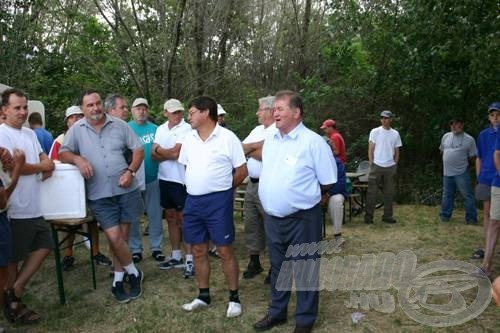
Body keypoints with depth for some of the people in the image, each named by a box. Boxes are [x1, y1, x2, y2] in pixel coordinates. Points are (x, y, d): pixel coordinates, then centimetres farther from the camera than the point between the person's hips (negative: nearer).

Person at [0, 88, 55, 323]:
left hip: (34, 207, 8)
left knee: (44, 245, 14)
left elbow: (44, 157, 19)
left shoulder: (30, 133, 13)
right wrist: (42, 167, -5)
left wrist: (47, 167, -5)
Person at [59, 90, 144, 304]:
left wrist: (130, 171, -9)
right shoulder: (76, 129, 3)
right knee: (114, 236, -7)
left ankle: (118, 280, 24)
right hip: (100, 194, -1)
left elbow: (138, 149, 5)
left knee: (121, 236, 8)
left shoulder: (119, 125, 4)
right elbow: (63, 153, 2)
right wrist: (78, 158, -19)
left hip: (126, 189, 1)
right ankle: (133, 273, 16)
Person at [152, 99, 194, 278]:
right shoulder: (161, 129, 9)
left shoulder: (186, 128, -10)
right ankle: (176, 256, 25)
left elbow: (175, 152, -18)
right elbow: (154, 156, 1)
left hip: (180, 180, -6)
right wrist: (169, 154, -14)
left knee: (183, 219, -3)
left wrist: (159, 150, -2)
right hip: (164, 179, 7)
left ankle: (189, 259, 5)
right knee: (171, 217, 13)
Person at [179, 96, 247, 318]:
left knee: (225, 251, 1)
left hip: (218, 201, -6)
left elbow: (242, 171, -5)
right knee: (198, 251, 12)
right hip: (193, 201, 6)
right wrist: (198, 186, 12)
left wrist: (223, 188, 4)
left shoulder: (227, 137, -8)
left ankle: (234, 298, 16)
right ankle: (203, 296, 28)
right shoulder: (189, 138, 10)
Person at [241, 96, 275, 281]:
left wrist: (250, 150, -7)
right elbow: (241, 149, 11)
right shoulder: (257, 130, 17)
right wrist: (259, 145, -7)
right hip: (252, 184, 8)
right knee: (251, 224, 14)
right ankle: (254, 262, 28)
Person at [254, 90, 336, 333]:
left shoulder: (313, 142, -12)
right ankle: (276, 312, 37)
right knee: (277, 267, 19)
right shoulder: (270, 140, 8)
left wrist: (304, 195, 3)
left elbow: (328, 182, -7)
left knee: (304, 270, 8)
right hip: (272, 218, 6)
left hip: (302, 219, -6)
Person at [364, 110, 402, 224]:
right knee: (371, 191, -2)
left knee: (389, 192, 9)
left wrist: (395, 165, 6)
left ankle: (387, 216, 18)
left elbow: (396, 151, 12)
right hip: (376, 166, -3)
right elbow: (371, 149, -1)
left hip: (390, 167, 3)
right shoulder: (375, 131, 0)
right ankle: (368, 215, 3)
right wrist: (371, 163, -7)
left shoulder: (395, 134, 8)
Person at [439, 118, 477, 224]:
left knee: (468, 195, -1)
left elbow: (471, 156, 0)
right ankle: (445, 215, 24)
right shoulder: (446, 136, 9)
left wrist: (462, 162, -1)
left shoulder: (469, 139, -4)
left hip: (461, 173, -4)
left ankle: (471, 218, 7)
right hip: (447, 172, 4)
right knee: (447, 195, 13)